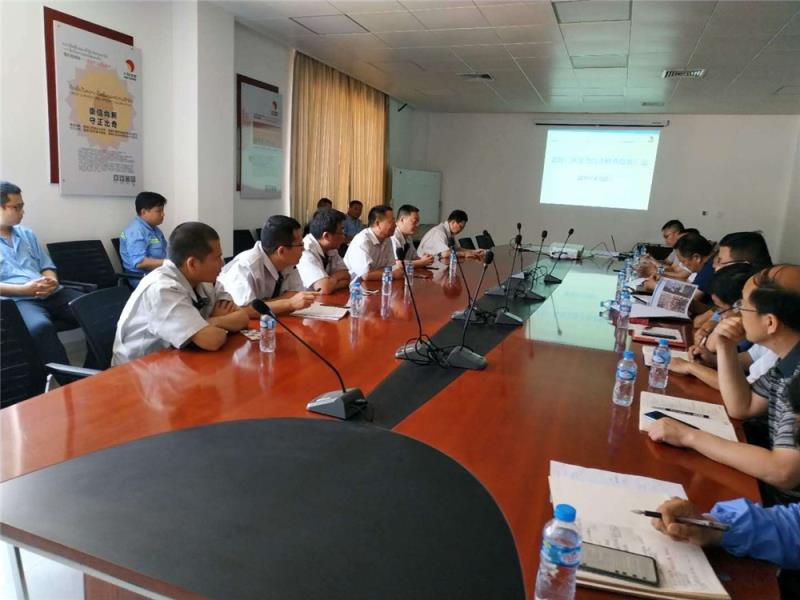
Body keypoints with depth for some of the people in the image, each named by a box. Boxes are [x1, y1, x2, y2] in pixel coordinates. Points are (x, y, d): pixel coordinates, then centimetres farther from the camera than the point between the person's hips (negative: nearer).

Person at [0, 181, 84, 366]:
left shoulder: (27, 234, 25)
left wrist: (52, 281, -3)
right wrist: (24, 289, -17)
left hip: (51, 294, 5)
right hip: (18, 299, -5)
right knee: (41, 327, -39)